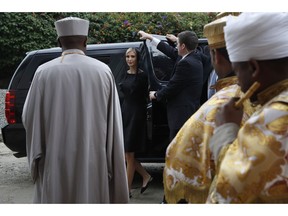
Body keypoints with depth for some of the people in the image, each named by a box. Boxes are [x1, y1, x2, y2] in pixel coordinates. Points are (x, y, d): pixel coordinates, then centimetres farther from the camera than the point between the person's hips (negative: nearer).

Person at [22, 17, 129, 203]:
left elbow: (29, 118, 2)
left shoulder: (44, 72, -3)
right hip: (93, 163, 0)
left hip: (55, 165, 0)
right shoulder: (103, 71, -2)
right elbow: (113, 124, 0)